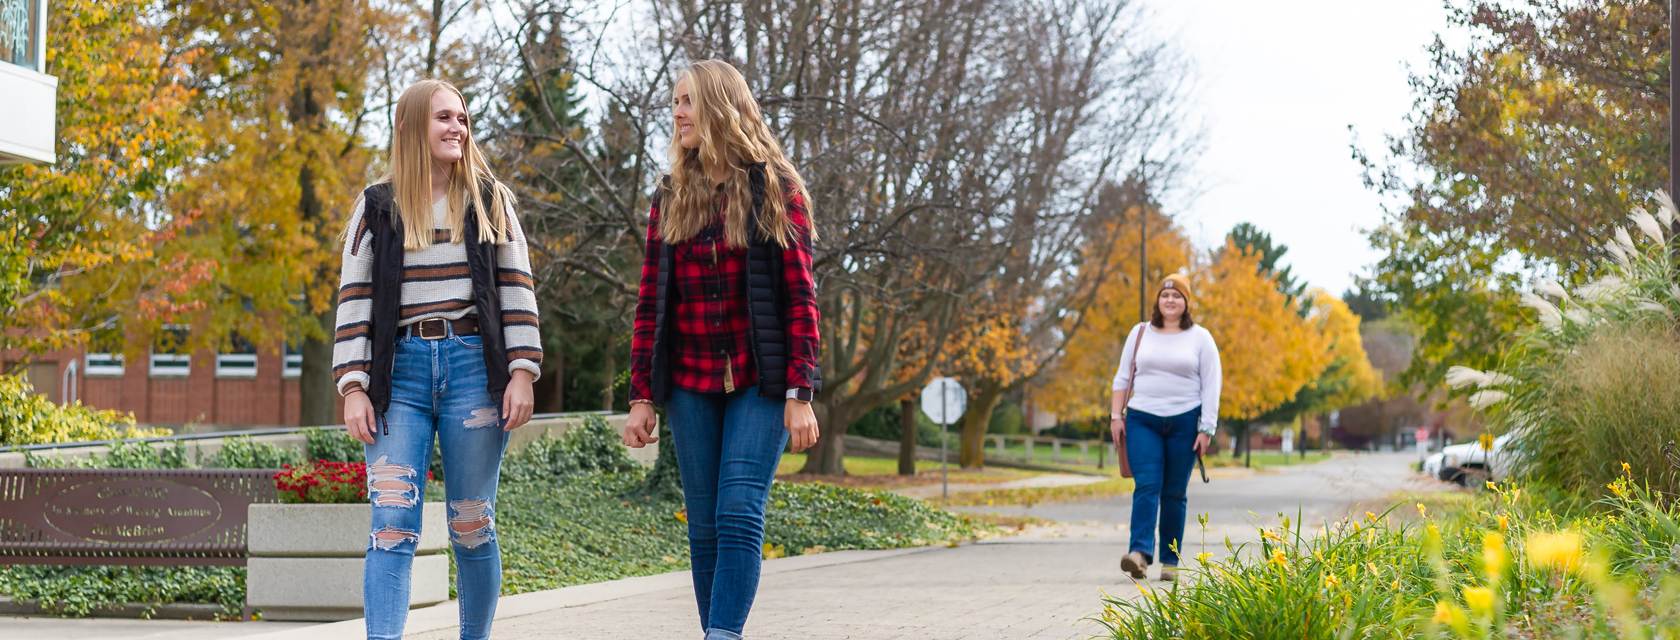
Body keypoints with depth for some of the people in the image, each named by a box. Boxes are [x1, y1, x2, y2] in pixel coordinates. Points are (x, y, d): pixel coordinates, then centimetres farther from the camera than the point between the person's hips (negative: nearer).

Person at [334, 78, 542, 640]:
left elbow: (516, 291, 7)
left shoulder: (490, 201, 10)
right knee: (392, 524, -11)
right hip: (401, 372, 0)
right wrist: (353, 388, -2)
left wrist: (523, 373, -2)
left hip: (473, 368, 1)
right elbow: (354, 299, 6)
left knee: (472, 526, 4)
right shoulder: (377, 208, 9)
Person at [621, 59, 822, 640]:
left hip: (758, 380, -4)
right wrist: (641, 397, 4)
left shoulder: (774, 188, -1)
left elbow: (800, 297, -4)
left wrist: (799, 394, -11)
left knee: (739, 513, -14)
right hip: (691, 384, 4)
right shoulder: (671, 199, 10)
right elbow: (650, 304, 10)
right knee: (705, 525, 4)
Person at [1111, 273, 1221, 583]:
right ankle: (1140, 552, -27)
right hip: (1143, 419, 1)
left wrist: (1206, 428, -4)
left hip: (1184, 422, -1)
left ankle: (1170, 560, 7)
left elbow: (1211, 386, 3)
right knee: (1147, 485, -14)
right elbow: (1122, 377, 14)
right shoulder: (1140, 333, 11)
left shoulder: (1200, 338, 6)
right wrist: (1117, 415, 4)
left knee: (1174, 493, 2)